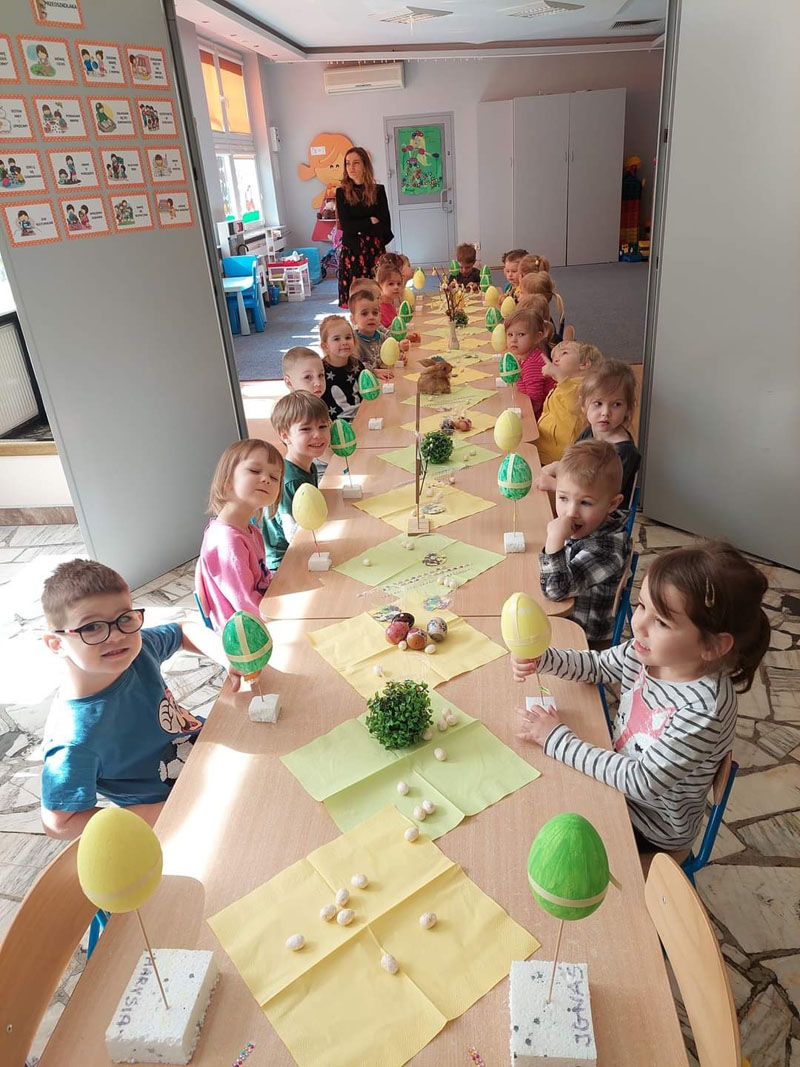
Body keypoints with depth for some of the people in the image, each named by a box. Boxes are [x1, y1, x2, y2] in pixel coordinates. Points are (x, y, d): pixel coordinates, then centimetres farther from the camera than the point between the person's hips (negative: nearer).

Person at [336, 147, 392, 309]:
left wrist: (359, 229, -7)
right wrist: (371, 221, -3)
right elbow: (346, 226, -5)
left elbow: (385, 226, -2)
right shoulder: (342, 193, 4)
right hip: (351, 251, -1)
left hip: (376, 251, 1)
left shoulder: (378, 191, 6)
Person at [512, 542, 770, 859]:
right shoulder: (649, 652, -17)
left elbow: (643, 782, -31)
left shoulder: (704, 708, -35)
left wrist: (558, 740, -28)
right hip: (620, 778, 5)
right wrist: (538, 658, -17)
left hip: (652, 829, -5)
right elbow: (597, 665, 1)